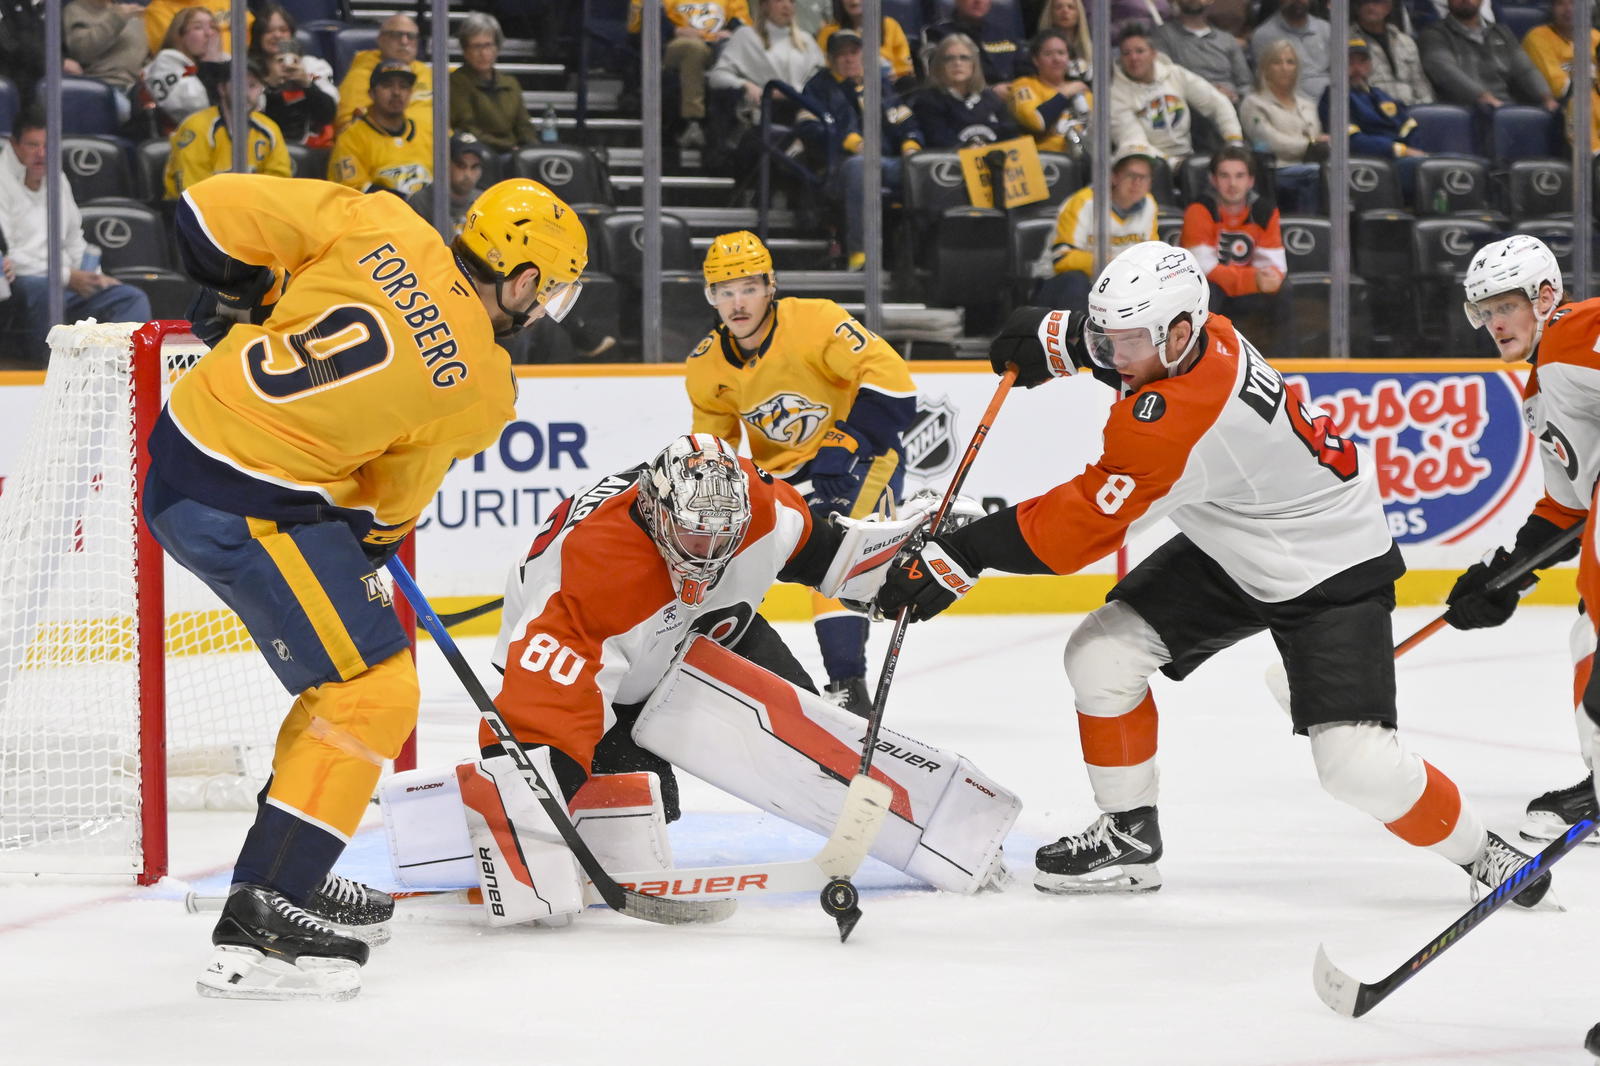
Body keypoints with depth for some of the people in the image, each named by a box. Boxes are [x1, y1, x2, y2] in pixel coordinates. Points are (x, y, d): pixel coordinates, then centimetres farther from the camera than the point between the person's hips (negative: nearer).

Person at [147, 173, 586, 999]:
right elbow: (393, 498, 3)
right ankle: (255, 929, -7)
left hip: (186, 439, 8)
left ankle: (288, 869, 31)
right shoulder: (480, 391, -9)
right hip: (245, 510, -8)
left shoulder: (380, 228, -2)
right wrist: (371, 542, 22)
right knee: (372, 691, -3)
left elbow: (212, 210, -3)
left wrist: (240, 297, 14)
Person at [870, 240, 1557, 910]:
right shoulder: (1204, 339, -12)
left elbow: (1081, 522, -33)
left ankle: (1480, 854, 8)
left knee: (1356, 764, -18)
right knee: (1102, 653, -2)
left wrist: (957, 558, -32)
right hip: (1230, 552, 10)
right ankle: (1128, 838, 14)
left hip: (1332, 572, -10)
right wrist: (1054, 337, -3)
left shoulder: (1173, 421, -36)